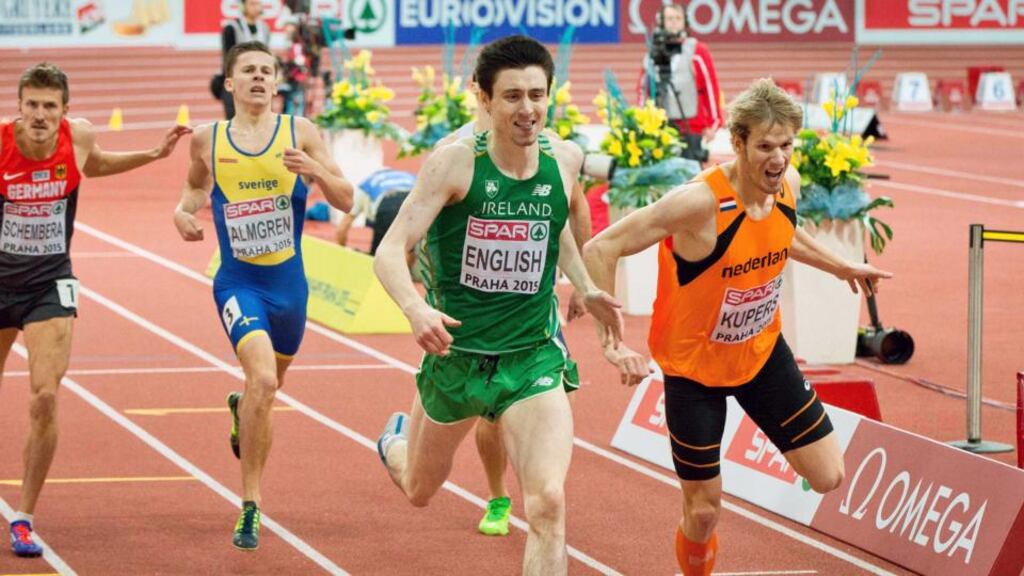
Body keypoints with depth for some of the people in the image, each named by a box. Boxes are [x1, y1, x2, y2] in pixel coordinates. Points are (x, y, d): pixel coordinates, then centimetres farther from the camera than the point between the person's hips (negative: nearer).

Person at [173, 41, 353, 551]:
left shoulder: (300, 132, -2)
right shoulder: (207, 140, -1)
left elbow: (345, 201, -2)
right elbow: (195, 185, 21)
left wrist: (314, 171, -20)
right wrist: (183, 210, 0)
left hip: (288, 281, 3)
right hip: (238, 282, -3)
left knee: (270, 384, 20)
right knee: (262, 379, -24)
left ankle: (242, 410, 60)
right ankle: (250, 507, -15)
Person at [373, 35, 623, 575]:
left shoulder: (565, 159, -5)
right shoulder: (454, 162, -17)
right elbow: (390, 252, -21)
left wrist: (587, 289, 8)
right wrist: (416, 309, -40)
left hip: (532, 359, 1)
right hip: (456, 353, -1)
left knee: (547, 502, -20)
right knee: (419, 490, 24)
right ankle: (397, 440, 61)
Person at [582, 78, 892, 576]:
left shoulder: (788, 183, -11)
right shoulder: (698, 201, -32)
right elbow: (600, 250, -28)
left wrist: (841, 267, 22)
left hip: (762, 352, 5)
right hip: (694, 365, -5)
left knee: (829, 477, 2)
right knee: (703, 509, 4)